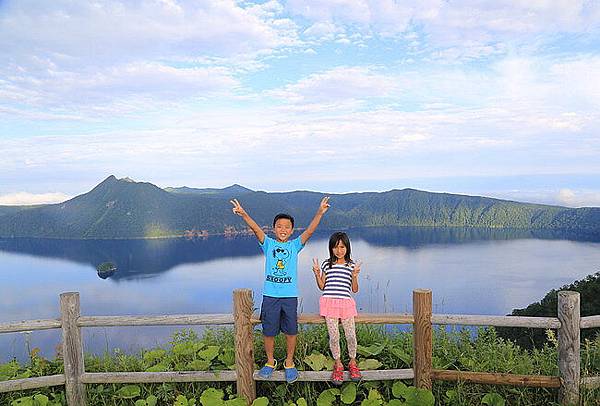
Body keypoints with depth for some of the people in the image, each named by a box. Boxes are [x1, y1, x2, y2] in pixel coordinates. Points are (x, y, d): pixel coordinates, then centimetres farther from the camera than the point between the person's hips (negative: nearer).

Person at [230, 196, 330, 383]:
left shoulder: (295, 245, 4)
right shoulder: (268, 244, 4)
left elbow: (310, 230, -9)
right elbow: (256, 229, -11)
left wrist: (320, 212, -22)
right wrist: (243, 214, -26)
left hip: (290, 296, 0)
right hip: (270, 296, 0)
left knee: (291, 331, 8)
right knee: (268, 331, 9)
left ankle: (289, 362, 28)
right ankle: (270, 361, 31)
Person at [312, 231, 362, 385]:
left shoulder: (352, 265, 9)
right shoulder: (326, 264, 10)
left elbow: (355, 289, 7)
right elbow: (322, 286, 11)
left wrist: (354, 276, -9)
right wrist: (317, 274, -4)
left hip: (346, 302, 0)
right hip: (329, 302, 0)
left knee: (351, 335, -5)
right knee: (334, 336, -4)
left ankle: (352, 363, 20)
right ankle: (338, 364, 17)